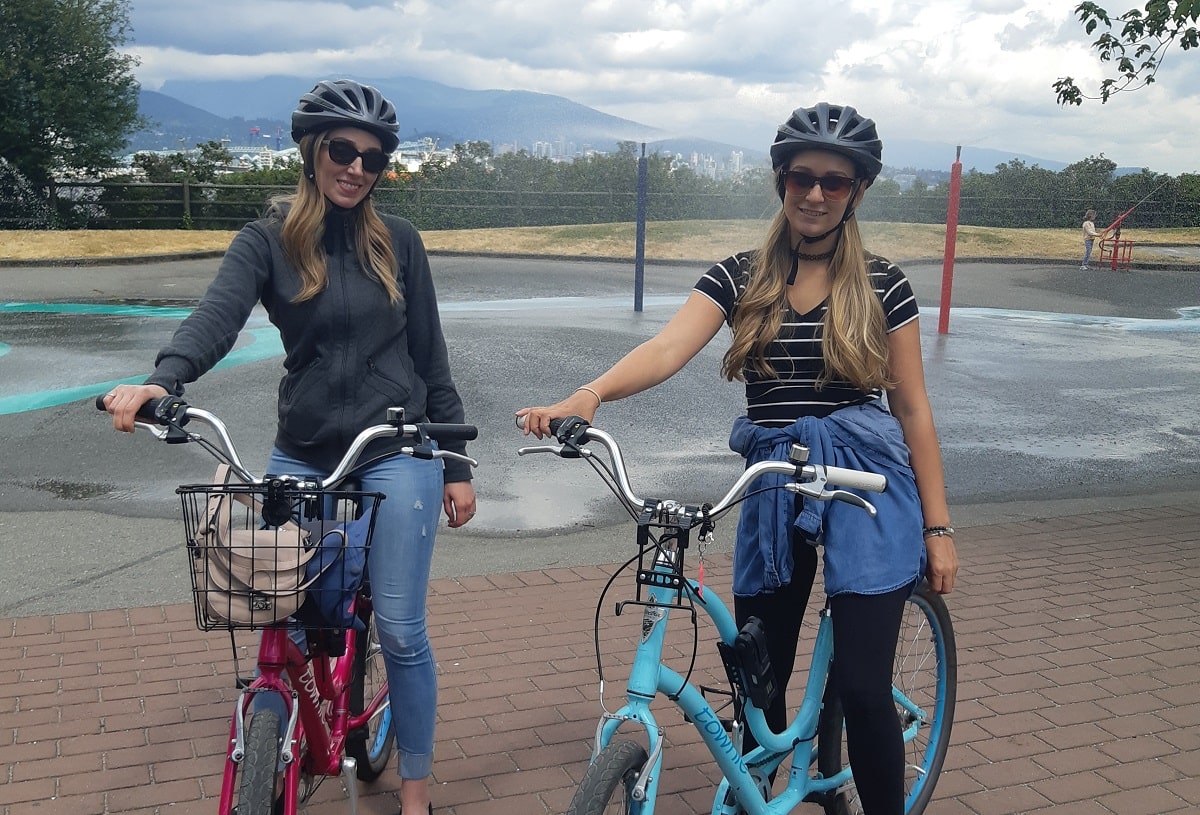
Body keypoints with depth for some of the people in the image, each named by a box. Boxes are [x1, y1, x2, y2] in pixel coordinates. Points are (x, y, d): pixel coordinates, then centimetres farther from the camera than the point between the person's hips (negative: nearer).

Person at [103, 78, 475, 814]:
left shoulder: (397, 242, 3)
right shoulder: (267, 243, -1)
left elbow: (431, 359, 6)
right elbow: (218, 316, -20)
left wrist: (456, 465, 4)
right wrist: (161, 381, -41)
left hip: (397, 455, 0)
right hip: (303, 457, 1)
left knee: (400, 632, -1)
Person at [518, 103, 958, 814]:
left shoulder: (881, 285, 1)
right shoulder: (740, 278, 3)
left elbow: (914, 409, 3)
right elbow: (669, 347, -15)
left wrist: (938, 527, 0)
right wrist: (588, 396, -34)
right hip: (773, 491, 2)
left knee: (861, 684, -6)